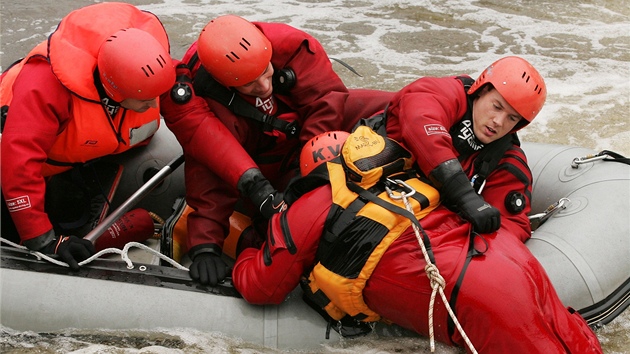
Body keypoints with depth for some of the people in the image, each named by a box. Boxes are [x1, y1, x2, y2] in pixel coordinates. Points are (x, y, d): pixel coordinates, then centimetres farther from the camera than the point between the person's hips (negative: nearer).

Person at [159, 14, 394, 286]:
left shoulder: (287, 44, -27)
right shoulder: (195, 96, -27)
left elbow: (326, 100, -23)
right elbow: (209, 174, -25)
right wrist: (205, 245, -31)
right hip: (265, 166, -2)